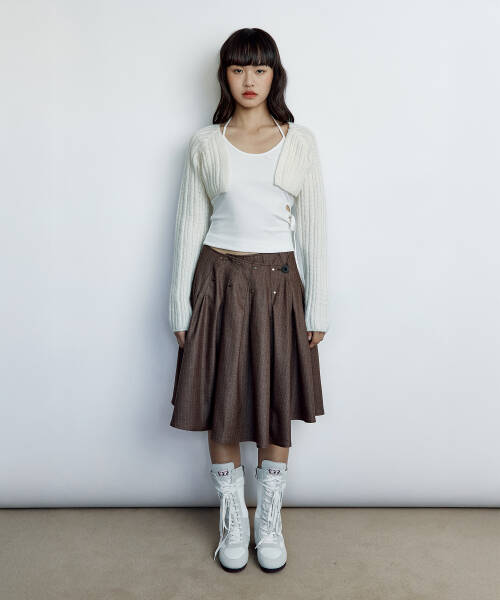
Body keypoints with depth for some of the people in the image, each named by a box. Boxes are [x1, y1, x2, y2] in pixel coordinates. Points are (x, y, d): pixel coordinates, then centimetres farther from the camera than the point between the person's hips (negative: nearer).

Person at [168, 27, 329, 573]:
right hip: (220, 281, 0)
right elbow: (189, 226, 4)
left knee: (277, 405, 7)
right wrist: (181, 308, 1)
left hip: (279, 283, 1)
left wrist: (317, 308, 0)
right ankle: (233, 518, 27)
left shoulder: (300, 141, 4)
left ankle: (270, 520, 28)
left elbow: (313, 226, 3)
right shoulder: (205, 143, 3)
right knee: (222, 405, 6)